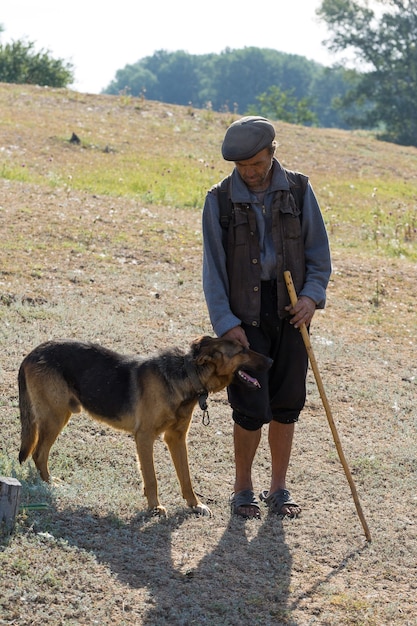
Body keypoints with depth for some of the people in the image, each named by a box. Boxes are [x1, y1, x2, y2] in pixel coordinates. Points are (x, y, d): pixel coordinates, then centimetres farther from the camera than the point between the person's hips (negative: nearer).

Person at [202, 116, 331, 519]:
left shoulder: (298, 191, 2)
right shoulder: (220, 199, -3)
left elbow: (318, 251, 7)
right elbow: (213, 267, -3)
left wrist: (312, 295, -10)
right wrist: (226, 323, -10)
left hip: (290, 312, 2)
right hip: (245, 315, -2)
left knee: (287, 406, 6)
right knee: (252, 409, -5)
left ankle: (278, 490, 20)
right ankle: (243, 490, 14)